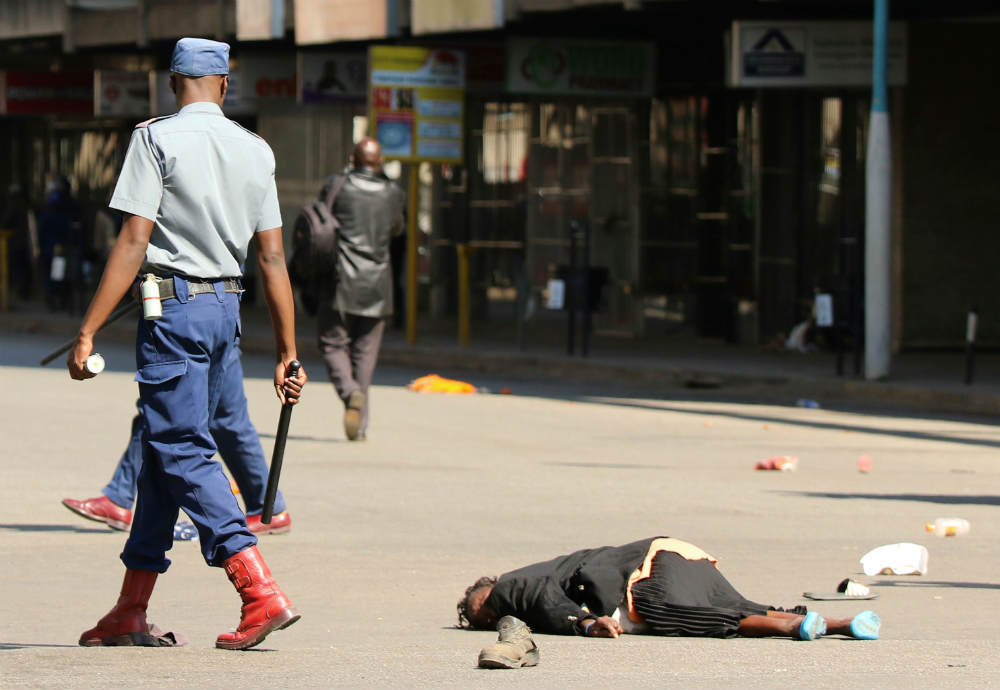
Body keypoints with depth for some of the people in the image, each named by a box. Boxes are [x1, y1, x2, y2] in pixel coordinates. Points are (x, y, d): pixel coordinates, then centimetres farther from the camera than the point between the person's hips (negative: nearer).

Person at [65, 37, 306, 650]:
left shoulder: (157, 138, -7)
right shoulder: (256, 150, 9)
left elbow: (133, 243, -13)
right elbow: (273, 259, 8)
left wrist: (88, 333, -12)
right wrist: (288, 355, 10)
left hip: (174, 306, -7)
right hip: (228, 309, 7)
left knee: (183, 452, -7)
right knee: (165, 449, 13)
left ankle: (262, 592, -21)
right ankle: (131, 612, 17)